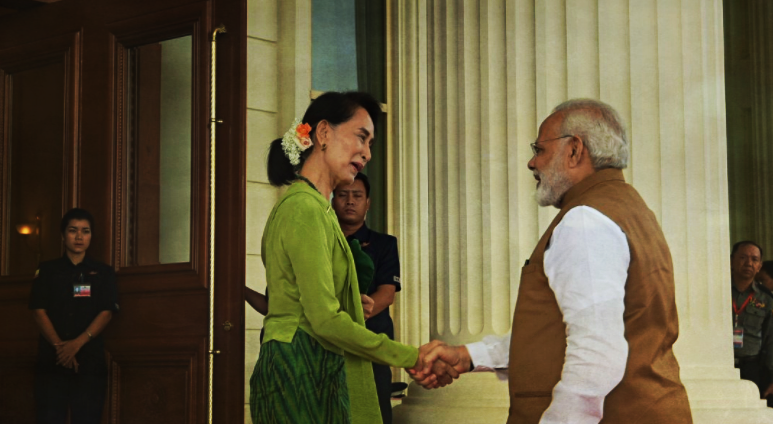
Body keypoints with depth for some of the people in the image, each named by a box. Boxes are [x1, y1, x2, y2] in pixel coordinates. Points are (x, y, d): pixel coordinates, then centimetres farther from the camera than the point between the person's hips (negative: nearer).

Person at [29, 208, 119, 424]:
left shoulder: (103, 273, 10)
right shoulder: (47, 271, 10)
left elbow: (106, 312, -1)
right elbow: (39, 311, 1)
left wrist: (77, 343, -15)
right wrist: (59, 345, -14)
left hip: (90, 360, 0)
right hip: (51, 358, 0)